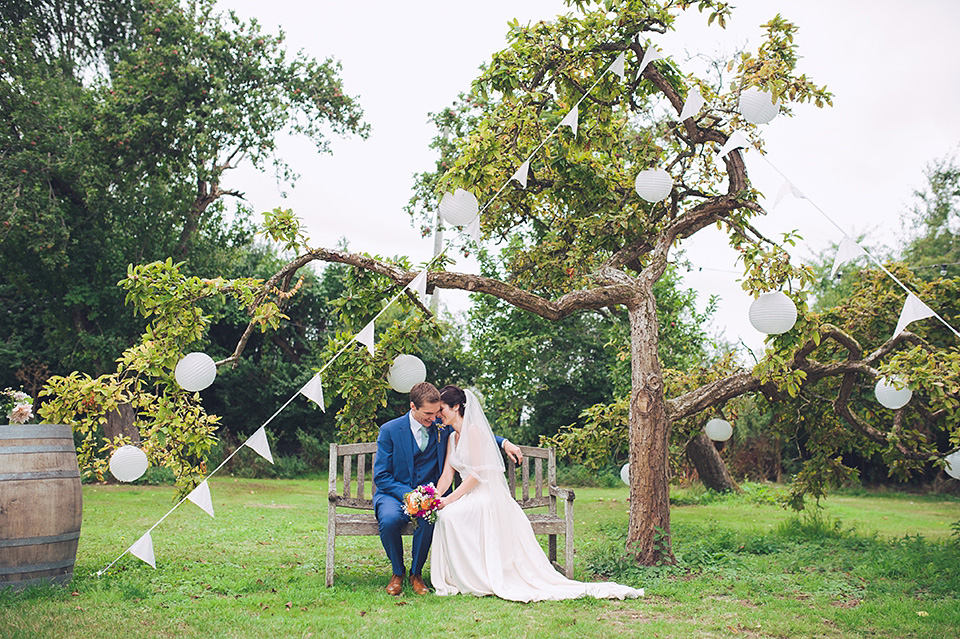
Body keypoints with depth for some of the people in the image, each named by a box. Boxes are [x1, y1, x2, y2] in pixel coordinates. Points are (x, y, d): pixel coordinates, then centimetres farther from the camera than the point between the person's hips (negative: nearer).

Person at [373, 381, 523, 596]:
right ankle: (397, 572, -6)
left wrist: (505, 443, 2)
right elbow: (381, 477, -7)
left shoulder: (442, 428, 2)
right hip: (394, 494, -1)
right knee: (389, 519, -35)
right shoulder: (390, 430, -7)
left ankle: (416, 573, -8)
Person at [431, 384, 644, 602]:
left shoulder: (473, 430, -10)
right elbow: (447, 475, 9)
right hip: (469, 498, 8)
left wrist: (450, 499, -20)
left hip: (487, 497, -8)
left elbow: (476, 474, -16)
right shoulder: (452, 438, 17)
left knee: (449, 515, -28)